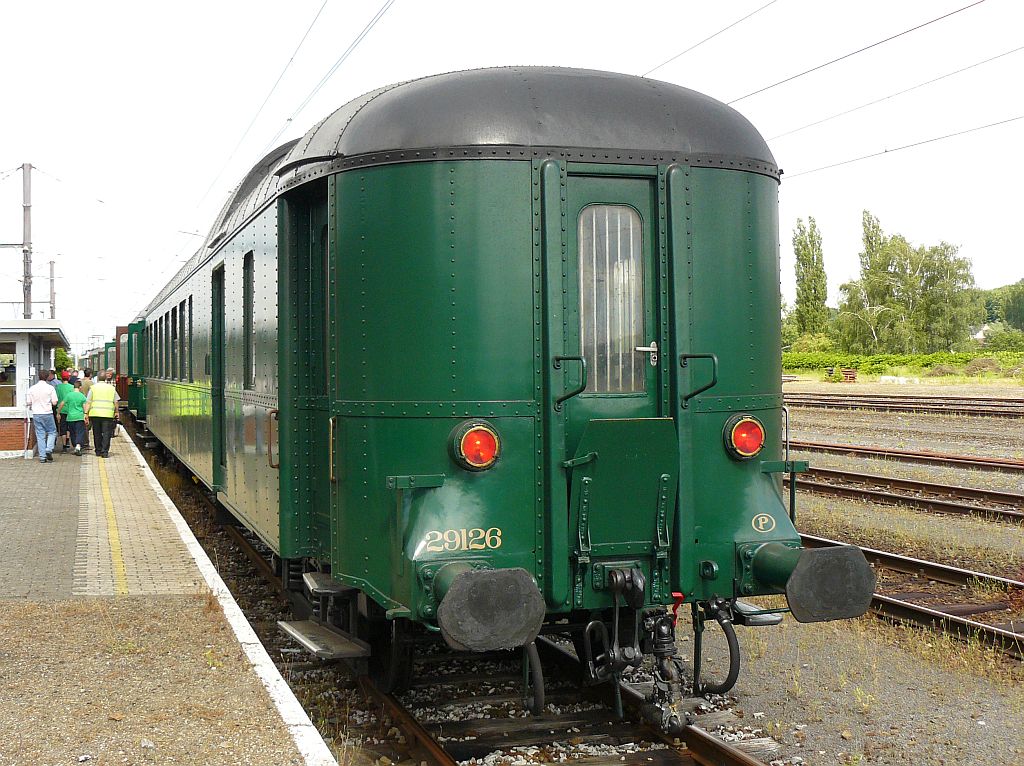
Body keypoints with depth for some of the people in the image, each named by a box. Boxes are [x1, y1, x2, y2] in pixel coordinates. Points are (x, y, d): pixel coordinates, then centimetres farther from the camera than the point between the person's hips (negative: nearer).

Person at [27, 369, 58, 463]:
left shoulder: (32, 388, 0)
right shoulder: (50, 388, -7)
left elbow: (28, 402, 3)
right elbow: (54, 403, -7)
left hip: (36, 414, 3)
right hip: (47, 413, -3)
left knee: (40, 435, 6)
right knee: (52, 432, 13)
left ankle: (42, 456, 4)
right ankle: (48, 449, -7)